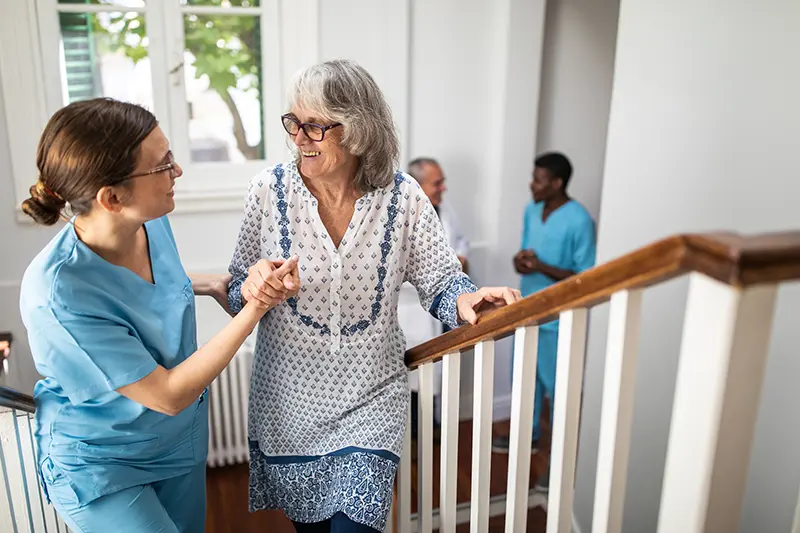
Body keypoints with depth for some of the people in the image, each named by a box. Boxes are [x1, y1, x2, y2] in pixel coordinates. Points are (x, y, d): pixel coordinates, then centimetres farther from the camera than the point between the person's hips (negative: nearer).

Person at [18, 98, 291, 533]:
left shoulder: (152, 222, -13)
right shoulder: (57, 294, -34)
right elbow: (168, 395, -29)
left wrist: (209, 284, -5)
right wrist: (255, 307, -31)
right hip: (99, 466, -6)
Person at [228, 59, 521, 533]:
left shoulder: (403, 196, -11)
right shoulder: (269, 191, -10)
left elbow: (440, 281, -4)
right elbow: (236, 295, -3)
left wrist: (464, 299, -26)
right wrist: (252, 289, -25)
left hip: (371, 400, -1)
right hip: (289, 401, 2)